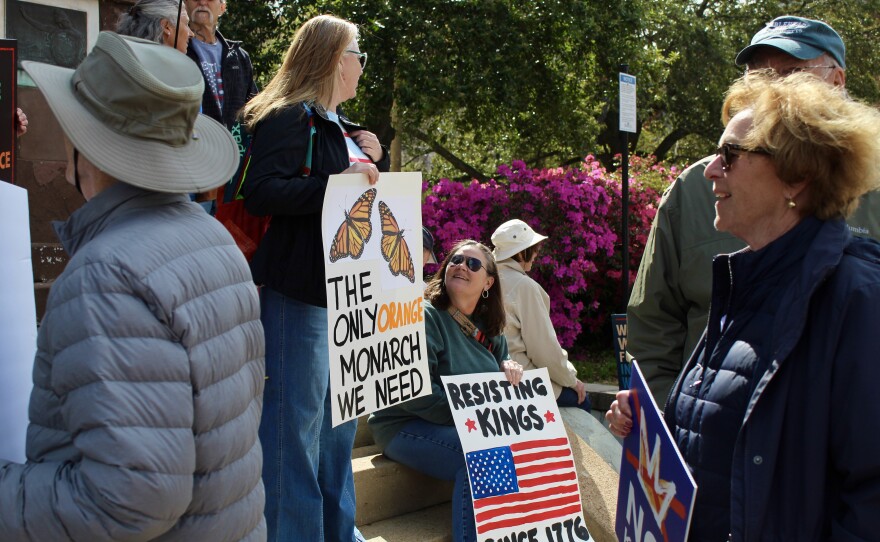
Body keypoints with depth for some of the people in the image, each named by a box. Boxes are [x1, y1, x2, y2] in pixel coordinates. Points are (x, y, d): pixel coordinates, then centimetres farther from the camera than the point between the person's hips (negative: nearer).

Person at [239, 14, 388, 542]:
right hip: (300, 291, -10)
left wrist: (375, 161, 7)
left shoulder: (342, 127, 19)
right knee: (297, 421, -5)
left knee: (341, 419, 16)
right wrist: (337, 183, -27)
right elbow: (261, 193, -21)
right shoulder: (288, 119, -9)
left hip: (347, 289, 10)